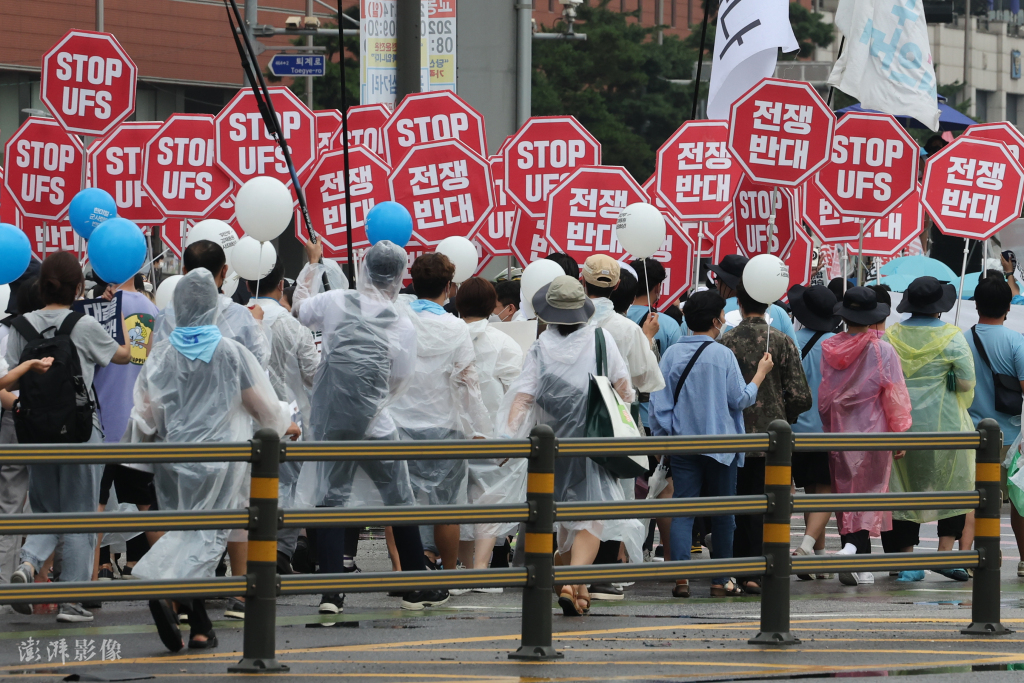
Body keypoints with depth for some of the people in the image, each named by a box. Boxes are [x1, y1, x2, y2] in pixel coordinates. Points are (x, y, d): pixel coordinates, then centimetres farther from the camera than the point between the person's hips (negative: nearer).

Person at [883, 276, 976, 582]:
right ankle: (945, 553, 5)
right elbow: (967, 382, -12)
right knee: (954, 487, 12)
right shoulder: (951, 338, -9)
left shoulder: (890, 336, 0)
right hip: (942, 425, -3)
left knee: (903, 490, 8)